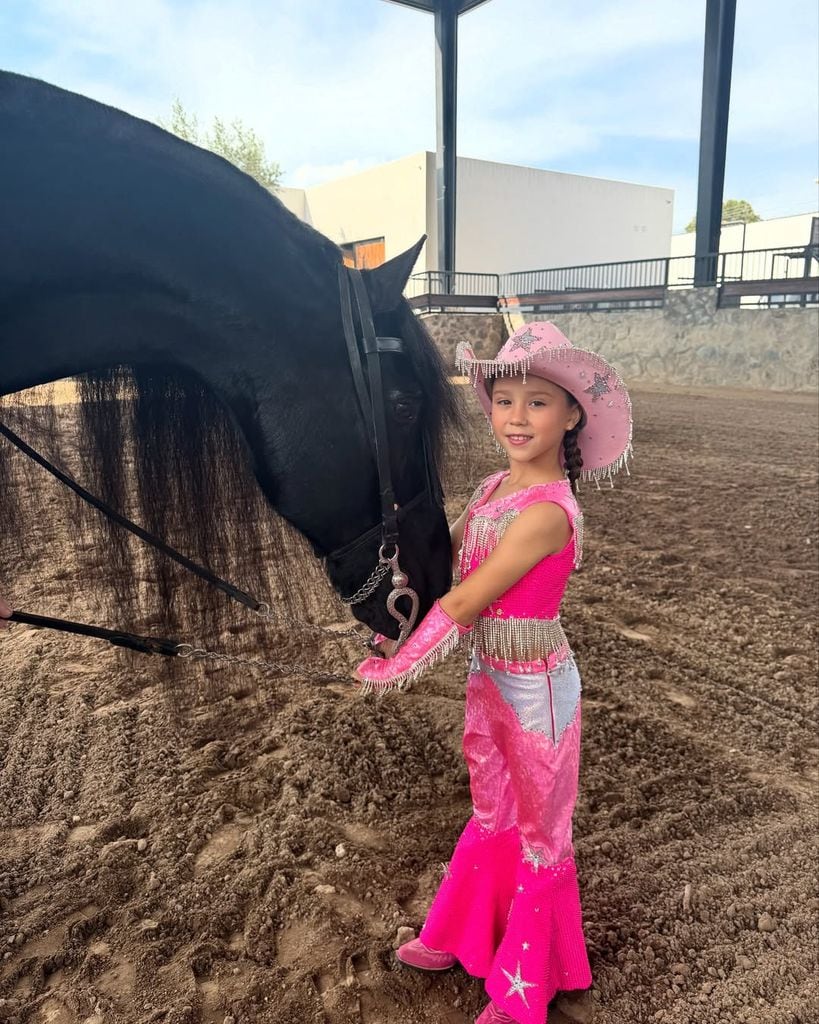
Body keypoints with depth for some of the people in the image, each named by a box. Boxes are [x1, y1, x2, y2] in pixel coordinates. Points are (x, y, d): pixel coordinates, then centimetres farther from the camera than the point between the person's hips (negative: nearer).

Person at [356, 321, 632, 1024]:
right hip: (489, 679, 7)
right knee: (492, 813, 25)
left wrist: (393, 670, -15)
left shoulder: (546, 510, -28)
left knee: (534, 829, 15)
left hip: (534, 689, -7)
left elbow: (462, 603, -24)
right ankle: (457, 938, 49)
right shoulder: (496, 487, -2)